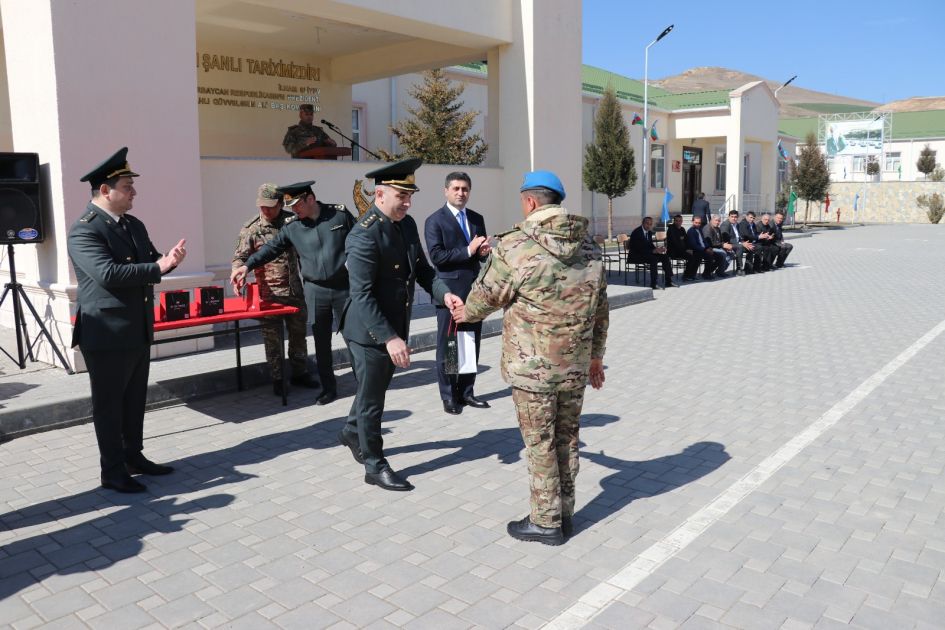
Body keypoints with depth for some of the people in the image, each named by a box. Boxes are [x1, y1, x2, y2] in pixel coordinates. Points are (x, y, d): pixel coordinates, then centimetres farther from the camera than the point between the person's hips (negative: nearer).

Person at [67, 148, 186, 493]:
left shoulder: (134, 225, 12)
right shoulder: (83, 230, -16)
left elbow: (151, 261, 14)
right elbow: (107, 273, -28)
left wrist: (168, 259, -9)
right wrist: (158, 268, -21)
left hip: (138, 331, 8)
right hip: (106, 334, -8)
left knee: (135, 400, 17)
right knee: (109, 404, 4)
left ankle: (134, 457, 32)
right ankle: (113, 471, 16)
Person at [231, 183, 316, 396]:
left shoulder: (292, 220, 3)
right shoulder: (250, 228, -6)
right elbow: (240, 257, -8)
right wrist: (238, 271, -30)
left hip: (294, 290, 3)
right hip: (269, 293, -3)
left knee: (298, 333, 13)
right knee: (272, 338, 3)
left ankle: (299, 372, 28)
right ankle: (277, 379, 16)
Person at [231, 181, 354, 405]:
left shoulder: (340, 214, -3)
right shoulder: (292, 227, 2)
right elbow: (272, 248, 0)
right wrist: (247, 265, -12)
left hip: (344, 287, -2)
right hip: (315, 291, 2)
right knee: (321, 342, 7)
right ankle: (328, 388, 19)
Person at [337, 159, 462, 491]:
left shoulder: (407, 224, 3)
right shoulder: (364, 236, -23)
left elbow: (422, 268, 9)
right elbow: (362, 295, -26)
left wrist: (443, 293, -10)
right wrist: (389, 338, -31)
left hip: (395, 326, 8)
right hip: (370, 331, -8)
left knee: (375, 387, 25)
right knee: (371, 397, 6)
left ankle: (352, 433, 49)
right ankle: (374, 465, 22)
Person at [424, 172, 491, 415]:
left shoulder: (477, 219, 13)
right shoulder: (435, 221, -4)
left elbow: (482, 252, 16)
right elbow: (436, 256, -14)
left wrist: (484, 251, -7)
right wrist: (468, 251, -18)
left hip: (475, 288, 6)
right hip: (450, 290, -5)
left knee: (472, 344, 10)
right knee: (447, 345, 4)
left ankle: (466, 392, 21)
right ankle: (449, 396, 13)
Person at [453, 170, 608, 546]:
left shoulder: (515, 246, -14)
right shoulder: (589, 247, 5)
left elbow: (486, 294, -2)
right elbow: (601, 310, 11)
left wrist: (467, 313, 20)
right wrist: (596, 355, 22)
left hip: (532, 366, -6)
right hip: (576, 366, 6)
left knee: (541, 444, 7)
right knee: (567, 438, 17)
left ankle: (545, 522, 19)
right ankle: (565, 515, 30)